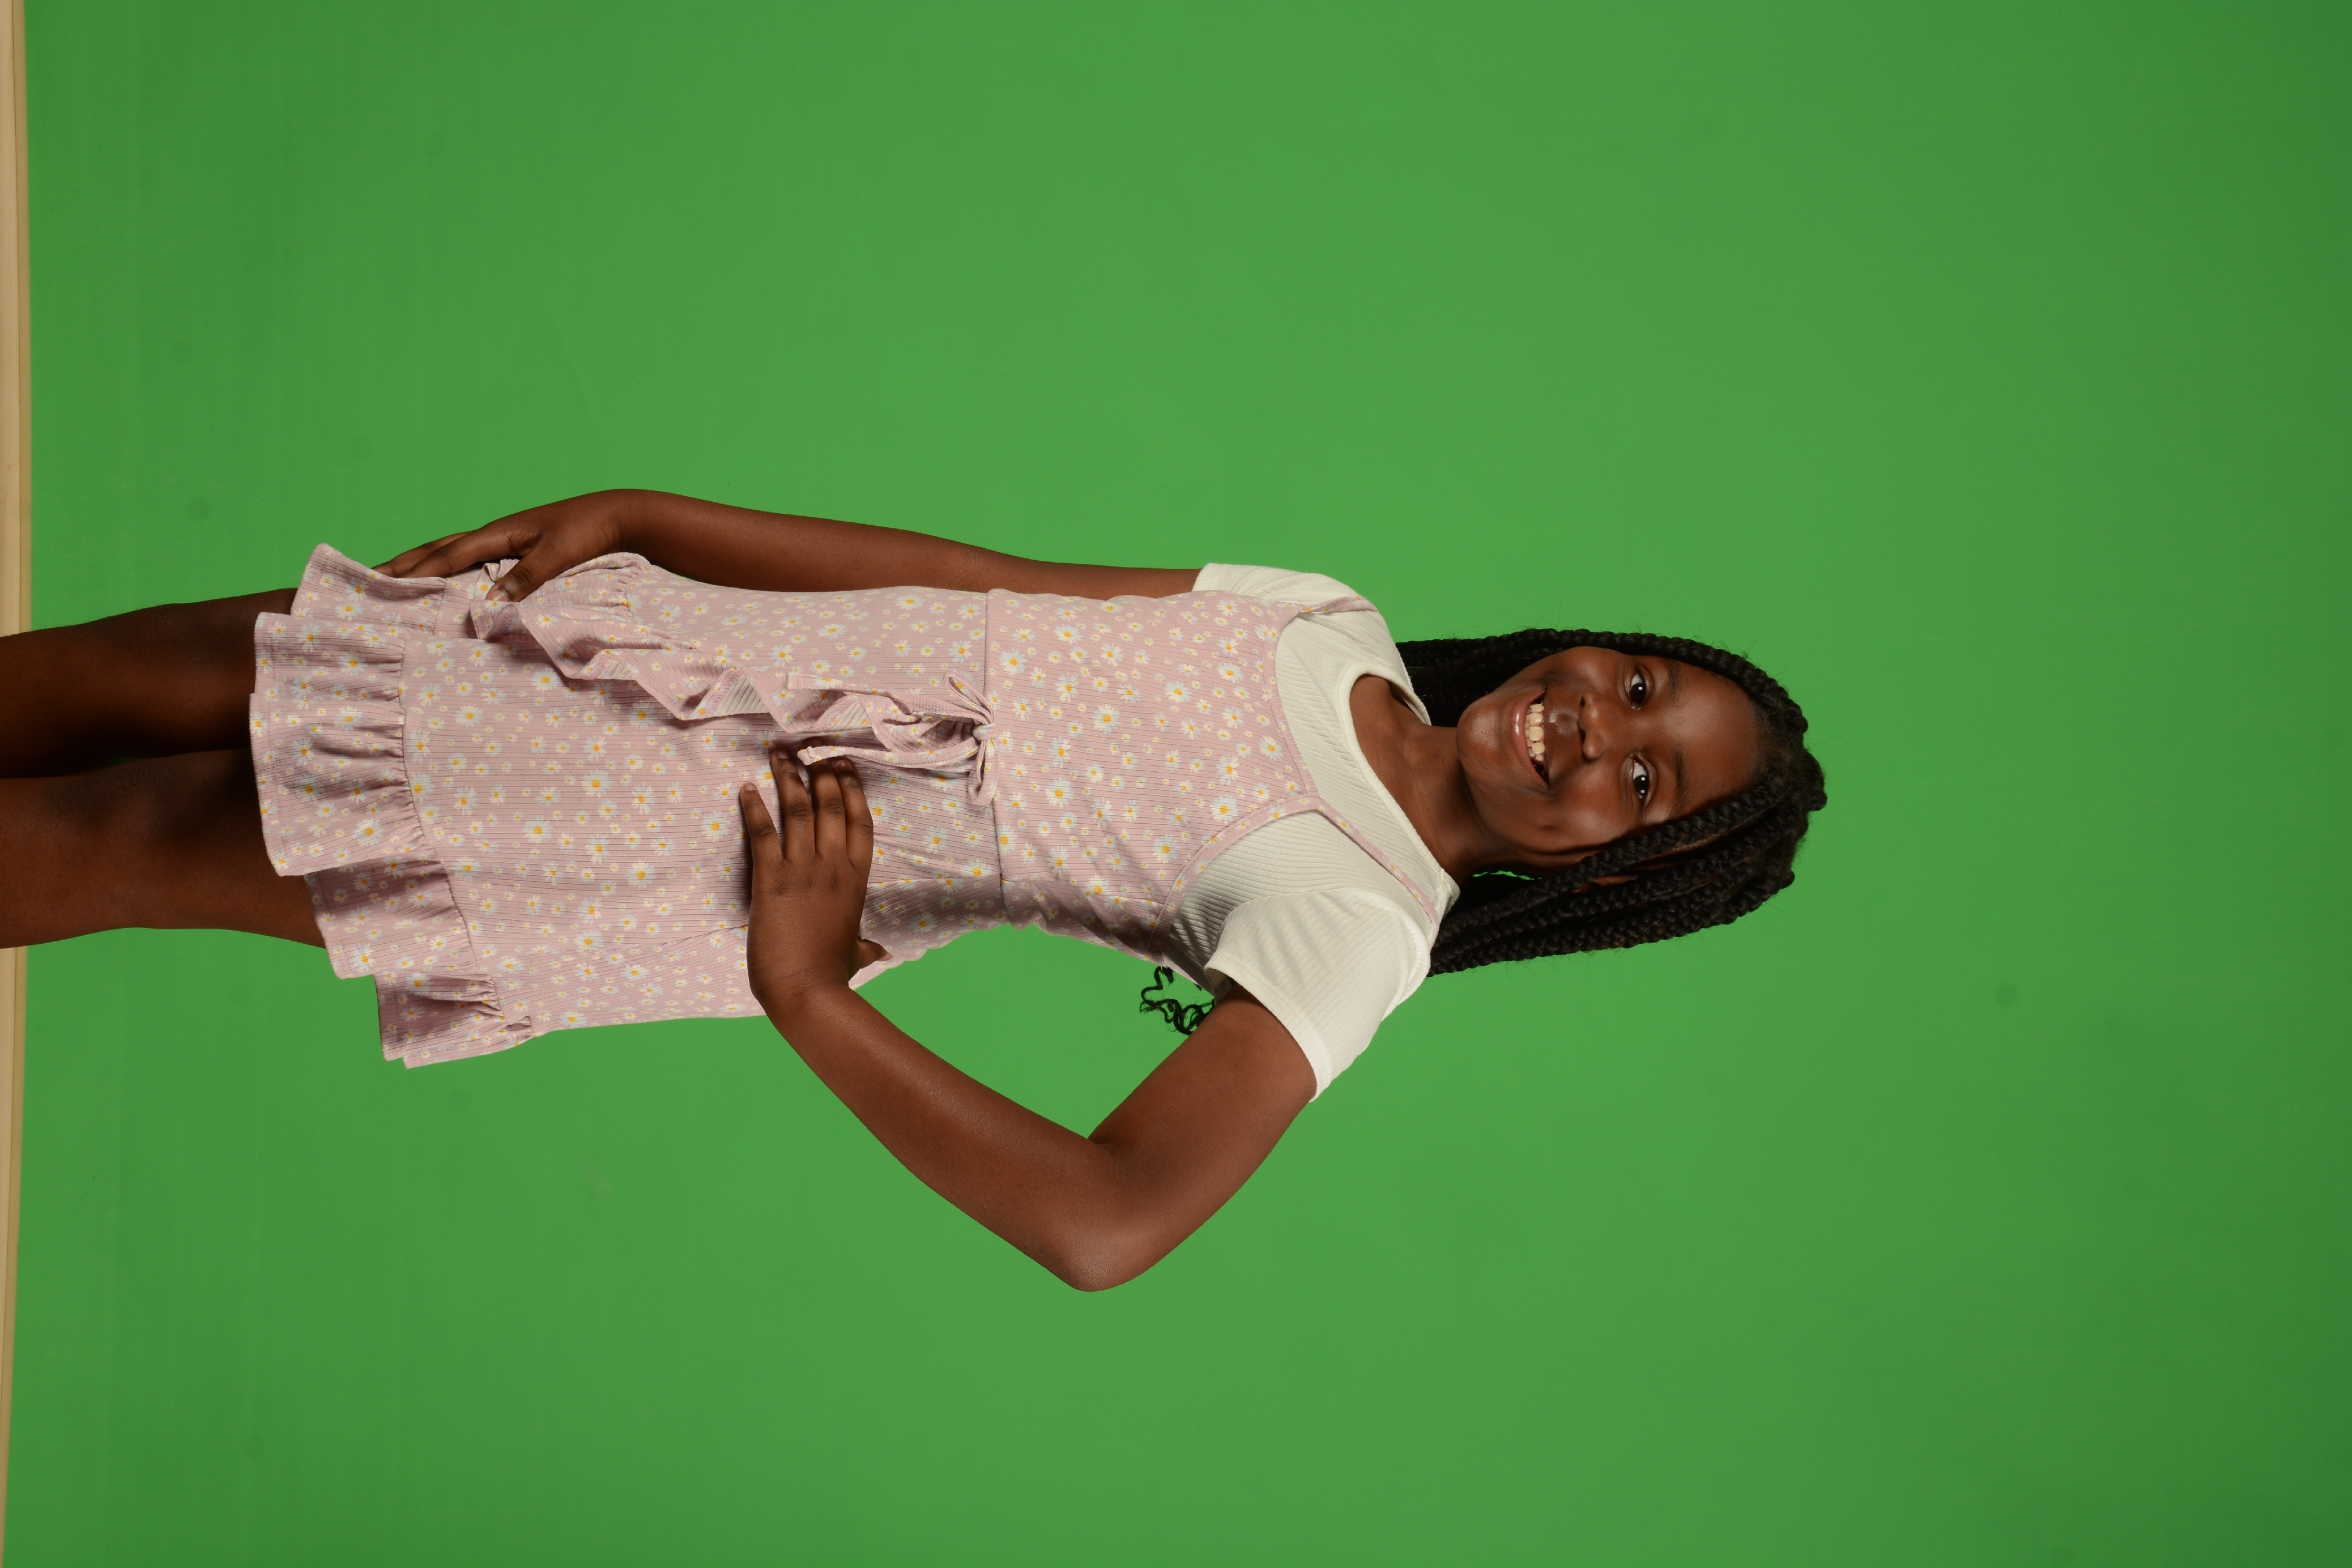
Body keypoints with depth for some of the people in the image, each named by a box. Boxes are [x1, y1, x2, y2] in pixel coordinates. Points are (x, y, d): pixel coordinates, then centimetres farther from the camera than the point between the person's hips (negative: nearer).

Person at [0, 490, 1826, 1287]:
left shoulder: (1357, 932, -14)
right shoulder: (1328, 622, 6)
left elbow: (1108, 1223, -28)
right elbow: (987, 575, 8)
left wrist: (808, 994, -26)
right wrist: (636, 510, 1)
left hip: (750, 858, -5)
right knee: (181, 666, 3)